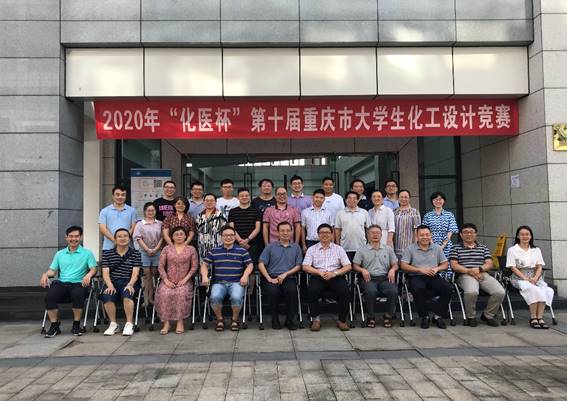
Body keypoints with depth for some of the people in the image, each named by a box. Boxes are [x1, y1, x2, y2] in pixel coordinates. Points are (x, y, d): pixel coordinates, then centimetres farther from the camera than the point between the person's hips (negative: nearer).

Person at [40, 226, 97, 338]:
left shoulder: (87, 253, 11)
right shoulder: (59, 254, 21)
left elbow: (93, 269, 3)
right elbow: (52, 270, 19)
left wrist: (89, 275, -20)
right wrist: (45, 274, -4)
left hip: (78, 283, -3)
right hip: (61, 283, 3)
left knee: (78, 295, -36)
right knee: (49, 296, -28)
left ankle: (76, 325, -19)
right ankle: (54, 326, -16)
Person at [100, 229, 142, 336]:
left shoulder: (135, 253, 10)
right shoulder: (107, 254, 14)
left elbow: (135, 273, 0)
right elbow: (105, 273, 4)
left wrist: (130, 285, -18)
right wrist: (110, 285, -15)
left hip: (129, 282, -1)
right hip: (112, 282, 1)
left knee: (127, 293, -36)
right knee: (107, 296, -31)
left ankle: (129, 324, -26)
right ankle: (113, 324, -13)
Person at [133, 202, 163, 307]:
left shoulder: (159, 224, 9)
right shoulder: (140, 224, 4)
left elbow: (162, 237, 5)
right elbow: (138, 238, -3)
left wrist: (156, 249, -7)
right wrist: (147, 249, -10)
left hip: (156, 252, 2)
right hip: (144, 252, -2)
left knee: (153, 274, 4)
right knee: (146, 274, -2)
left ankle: (150, 297, 9)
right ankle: (146, 298, 0)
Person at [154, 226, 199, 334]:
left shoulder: (191, 249, 9)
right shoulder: (167, 249, 12)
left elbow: (194, 266, 4)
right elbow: (161, 266, 6)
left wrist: (185, 279, -9)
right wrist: (166, 280, -8)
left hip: (184, 281, -1)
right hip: (169, 281, 1)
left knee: (182, 293, -33)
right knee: (164, 294, -30)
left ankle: (180, 322, -23)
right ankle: (166, 322, -21)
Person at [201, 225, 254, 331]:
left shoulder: (242, 251, 10)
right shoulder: (214, 251, 13)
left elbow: (250, 265, 11)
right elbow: (204, 265, 15)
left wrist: (245, 276, -6)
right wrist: (204, 276, -3)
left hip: (236, 282, -1)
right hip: (219, 282, 1)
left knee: (236, 297, -32)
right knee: (215, 297, -31)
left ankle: (235, 319, -2)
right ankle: (219, 319, -2)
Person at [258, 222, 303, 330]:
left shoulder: (296, 247, 18)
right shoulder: (270, 247, 14)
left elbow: (298, 266, 10)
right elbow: (261, 264, 6)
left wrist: (285, 274, -7)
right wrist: (269, 278, -8)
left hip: (289, 278, 1)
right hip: (272, 277, 0)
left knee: (292, 291, -32)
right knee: (272, 291, -33)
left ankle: (290, 319, -11)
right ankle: (275, 319, -9)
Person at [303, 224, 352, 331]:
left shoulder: (339, 249, 15)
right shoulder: (312, 249, 14)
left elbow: (348, 266, 5)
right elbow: (305, 267, 3)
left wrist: (334, 273, -12)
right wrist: (320, 272, -13)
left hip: (336, 277, 0)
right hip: (318, 277, 0)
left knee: (344, 291, -29)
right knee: (311, 290, -31)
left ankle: (342, 320, -12)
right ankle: (316, 319, -14)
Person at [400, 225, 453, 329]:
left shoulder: (437, 248, 15)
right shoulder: (410, 249, 5)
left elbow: (445, 264, 15)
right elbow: (403, 266, -4)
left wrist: (437, 268, -8)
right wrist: (421, 270, -13)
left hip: (433, 277, 3)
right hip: (416, 277, -3)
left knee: (448, 288, -24)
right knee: (418, 289, -36)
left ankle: (437, 315, -8)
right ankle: (424, 317, -16)